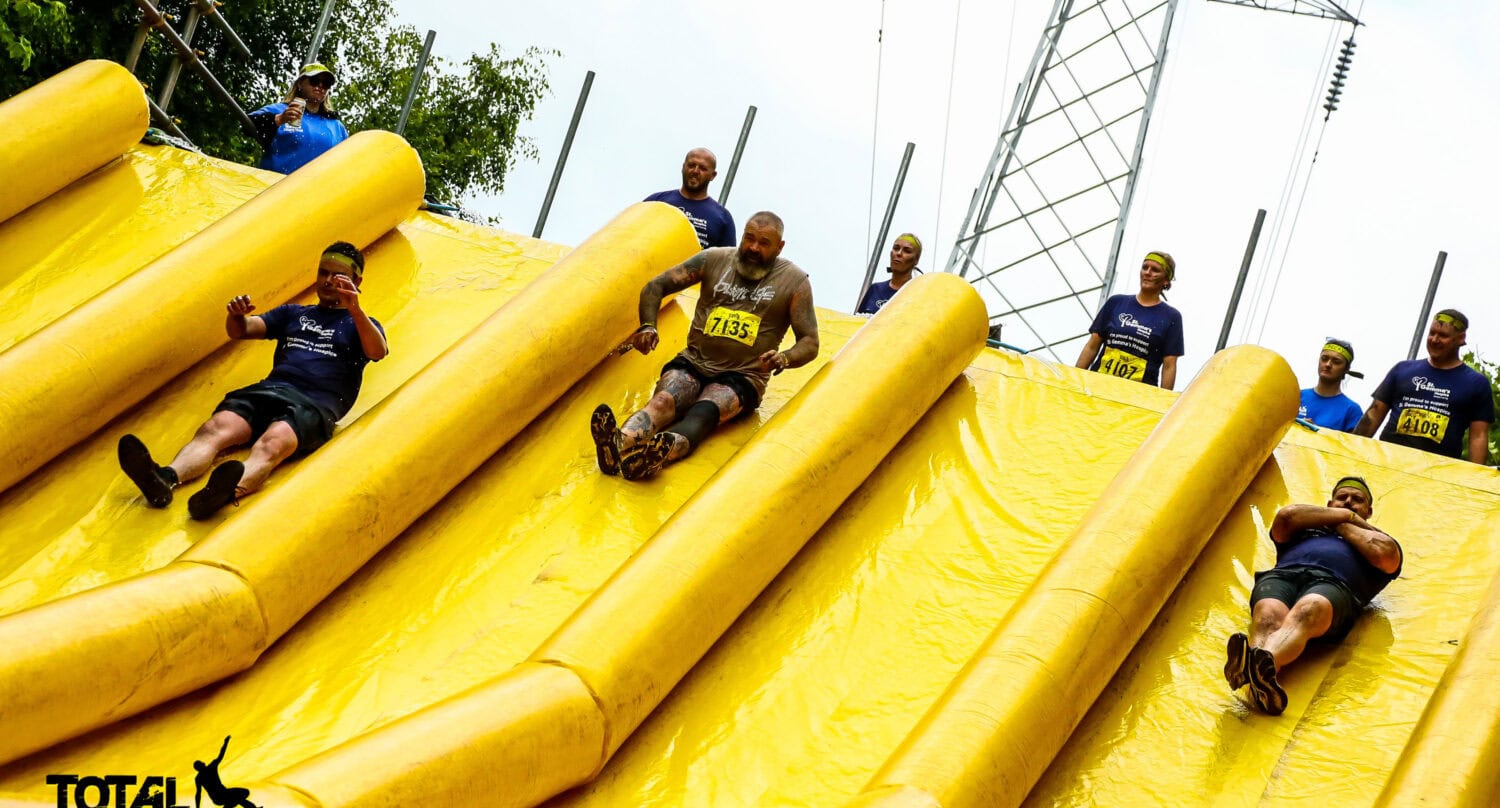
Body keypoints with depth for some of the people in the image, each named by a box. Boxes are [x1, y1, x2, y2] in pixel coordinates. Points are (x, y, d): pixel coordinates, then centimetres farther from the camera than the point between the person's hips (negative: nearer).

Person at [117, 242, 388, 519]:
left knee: (272, 442, -38)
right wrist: (236, 316, -2)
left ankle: (231, 490, -68)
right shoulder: (293, 314, 34)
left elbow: (378, 352, -3)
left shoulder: (359, 324, 21)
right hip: (268, 390, 5)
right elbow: (241, 331, 23)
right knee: (214, 428, -27)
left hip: (314, 405, -4)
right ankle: (166, 479, -54)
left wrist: (355, 309, -19)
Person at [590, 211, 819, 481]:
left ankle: (660, 453, -68)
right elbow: (655, 287, 9)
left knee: (703, 412, -36)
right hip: (693, 363, 2)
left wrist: (784, 359, -23)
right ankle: (621, 442, -63)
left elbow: (810, 343, 0)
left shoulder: (794, 282, 3)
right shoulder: (714, 260, 8)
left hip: (741, 377, -2)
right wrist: (648, 326, -11)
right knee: (663, 401, -32)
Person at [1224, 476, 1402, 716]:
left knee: (1306, 613, -40)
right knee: (1268, 616, -37)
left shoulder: (1379, 539, 37)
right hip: (1282, 575, 2)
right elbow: (1286, 516, 17)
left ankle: (1262, 664, -73)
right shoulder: (1305, 528, 42)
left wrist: (1344, 526, 24)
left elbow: (1385, 555, 11)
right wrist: (1343, 515, 25)